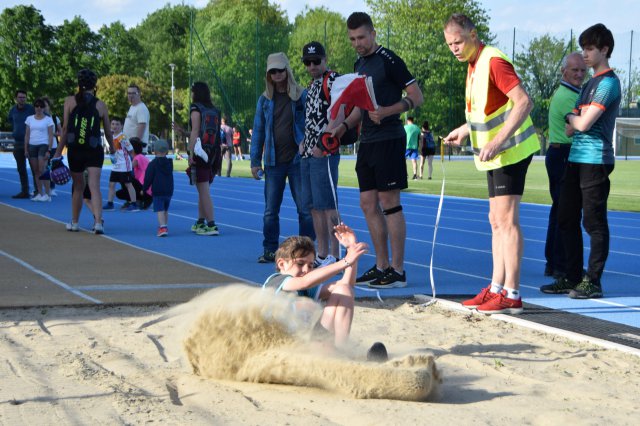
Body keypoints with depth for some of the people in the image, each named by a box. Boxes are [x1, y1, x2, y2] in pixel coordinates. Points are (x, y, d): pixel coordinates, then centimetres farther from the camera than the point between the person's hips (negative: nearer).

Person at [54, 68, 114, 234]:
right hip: (94, 151, -1)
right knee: (94, 186, -6)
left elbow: (65, 129, -3)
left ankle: (74, 223, 28)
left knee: (78, 187, 16)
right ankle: (98, 222, -22)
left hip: (74, 150, 1)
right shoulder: (101, 105, 4)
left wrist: (58, 152, 1)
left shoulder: (70, 101, 1)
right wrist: (112, 149, 29)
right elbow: (108, 132, 11)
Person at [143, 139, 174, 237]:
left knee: (160, 210, -9)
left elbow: (148, 178, -7)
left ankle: (163, 227, -24)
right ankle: (165, 226, 24)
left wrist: (144, 189, 4)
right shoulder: (169, 163, 11)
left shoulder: (153, 164, -7)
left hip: (157, 191, -6)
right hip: (169, 191, 6)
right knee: (165, 210, 18)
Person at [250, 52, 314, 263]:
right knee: (270, 211, 5)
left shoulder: (301, 96, 0)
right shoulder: (265, 100, 8)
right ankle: (270, 250, 15)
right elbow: (258, 131, 10)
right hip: (273, 162, 3)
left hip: (298, 160, -3)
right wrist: (255, 161, 7)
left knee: (305, 209, 0)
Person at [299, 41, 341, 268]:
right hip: (308, 153, 10)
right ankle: (322, 254, 17)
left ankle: (335, 256, -8)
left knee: (327, 204, -10)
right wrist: (304, 142, 13)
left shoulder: (333, 79, -8)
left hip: (324, 153, -10)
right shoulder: (312, 85, 21)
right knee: (314, 206, 11)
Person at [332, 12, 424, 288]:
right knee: (368, 203, 8)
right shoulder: (359, 64, 16)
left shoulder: (388, 60, -9)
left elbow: (416, 97, -11)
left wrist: (387, 112, -23)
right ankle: (381, 266, 15)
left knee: (389, 201, -8)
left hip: (388, 139, -8)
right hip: (367, 141, 8)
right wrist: (345, 126, 12)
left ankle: (397, 271, -3)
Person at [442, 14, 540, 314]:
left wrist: (498, 141, -31)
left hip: (510, 151, -10)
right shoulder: (474, 66, 13)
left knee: (506, 220, -10)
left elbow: (524, 103, -25)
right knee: (496, 221, 12)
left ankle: (511, 295, -7)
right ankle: (496, 288, 18)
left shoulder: (494, 61, -17)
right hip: (496, 155, 10)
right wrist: (465, 130, 19)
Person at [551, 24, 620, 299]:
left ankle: (593, 282, 2)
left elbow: (583, 124, -16)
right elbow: (570, 128, 17)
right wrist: (575, 120, -1)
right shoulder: (589, 84, 18)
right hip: (576, 159, 9)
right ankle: (573, 278, 18)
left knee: (594, 222, -4)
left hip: (596, 160, -9)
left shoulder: (608, 83, -11)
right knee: (567, 219, 10)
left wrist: (572, 117, 2)